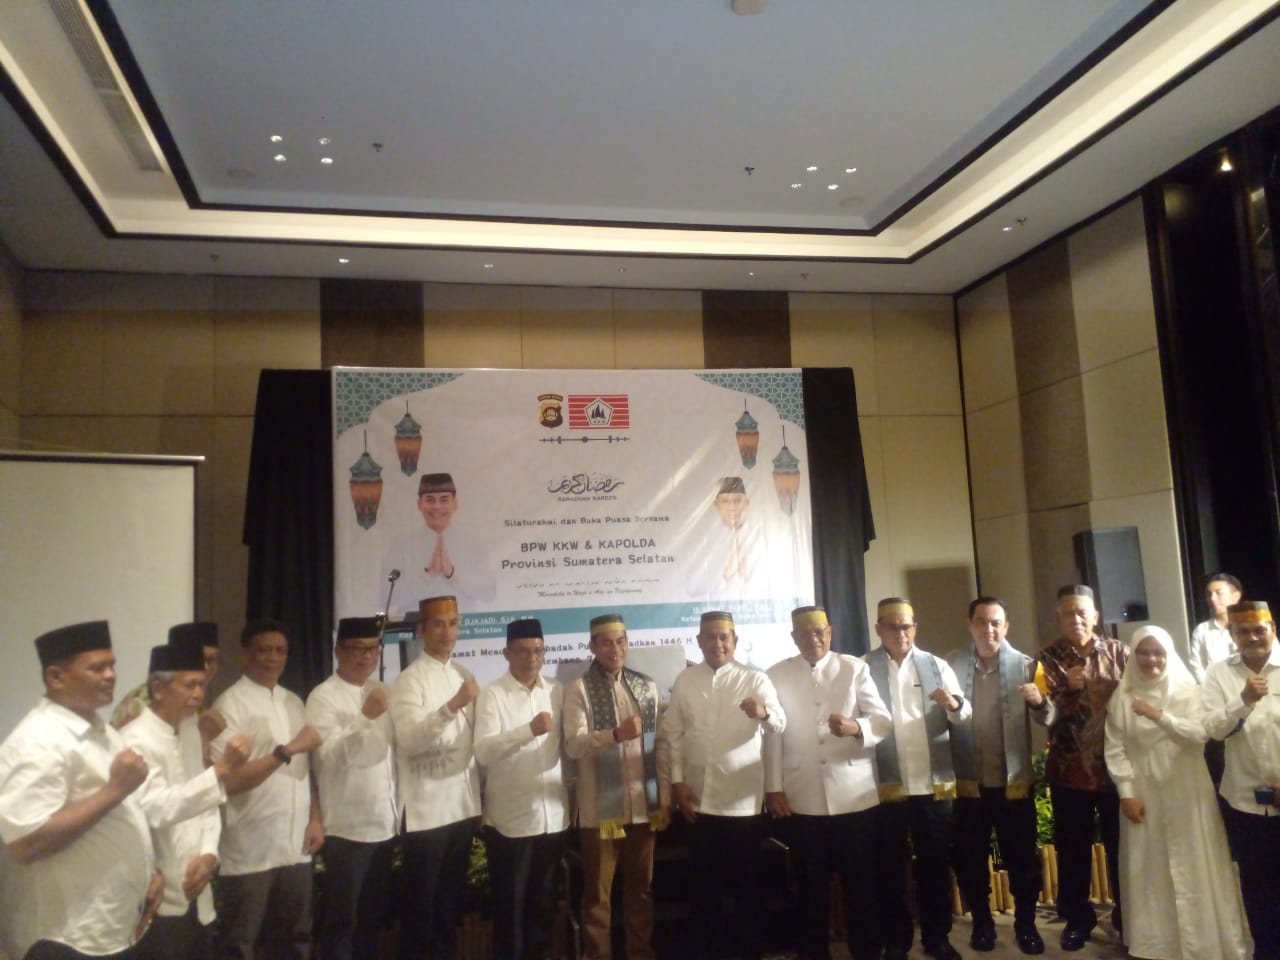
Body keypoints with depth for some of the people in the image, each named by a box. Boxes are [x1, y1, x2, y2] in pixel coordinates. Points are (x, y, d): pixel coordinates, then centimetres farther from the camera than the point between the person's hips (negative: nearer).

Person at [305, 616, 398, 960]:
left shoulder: (381, 692, 11)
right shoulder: (323, 697, -9)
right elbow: (329, 756, -22)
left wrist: (397, 814, 11)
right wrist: (365, 716, -32)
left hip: (384, 824, 6)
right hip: (347, 827, -6)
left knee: (373, 917, 15)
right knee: (341, 920, 4)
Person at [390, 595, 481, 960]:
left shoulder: (465, 675, 9)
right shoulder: (409, 680, -10)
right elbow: (409, 741, -23)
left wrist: (478, 794, 12)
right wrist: (451, 706, -34)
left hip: (462, 804, 6)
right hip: (426, 808, -6)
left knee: (452, 898, 16)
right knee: (420, 902, 5)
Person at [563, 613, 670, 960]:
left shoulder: (647, 686, 7)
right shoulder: (579, 689, -6)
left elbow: (661, 744, 9)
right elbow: (573, 745, -16)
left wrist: (665, 798, 6)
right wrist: (615, 734, -31)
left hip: (644, 806, 4)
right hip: (600, 809, -3)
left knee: (641, 888, 16)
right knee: (598, 893, 9)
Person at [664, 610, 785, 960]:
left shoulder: (755, 679, -3)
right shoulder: (684, 680, 4)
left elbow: (780, 725, -17)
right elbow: (673, 733, 6)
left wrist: (764, 713, -39)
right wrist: (677, 781, -1)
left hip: (743, 798, -2)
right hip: (699, 798, 2)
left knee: (747, 882, 9)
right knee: (704, 882, 11)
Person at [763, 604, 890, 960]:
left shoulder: (855, 668, 4)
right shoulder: (776, 675, 5)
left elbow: (884, 720, -4)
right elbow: (772, 735, 3)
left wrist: (855, 727, -25)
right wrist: (773, 789, -2)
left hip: (854, 795, 0)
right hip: (802, 800, 1)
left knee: (861, 881, 7)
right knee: (810, 884, 10)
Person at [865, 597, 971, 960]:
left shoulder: (937, 666, 5)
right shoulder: (863, 669, -1)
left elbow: (965, 716, -1)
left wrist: (954, 704, -22)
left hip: (934, 783, 2)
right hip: (885, 785, -2)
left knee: (936, 864, 13)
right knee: (890, 867, 9)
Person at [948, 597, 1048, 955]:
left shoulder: (1025, 665, -5)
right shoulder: (952, 665, -3)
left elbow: (1047, 721, -10)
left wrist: (1039, 702, -31)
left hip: (1014, 781, -1)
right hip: (967, 781, 1)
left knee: (1022, 857, 11)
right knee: (970, 859, 12)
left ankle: (1026, 924, 30)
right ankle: (982, 922, 31)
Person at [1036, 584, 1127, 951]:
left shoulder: (1117, 652, 1)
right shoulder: (1049, 658, -1)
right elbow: (1046, 715, -9)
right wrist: (1069, 688, -25)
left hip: (1116, 765, 1)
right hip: (1070, 769, 0)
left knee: (1121, 844, 11)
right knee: (1072, 847, 9)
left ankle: (1126, 914, 30)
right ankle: (1077, 917, 26)